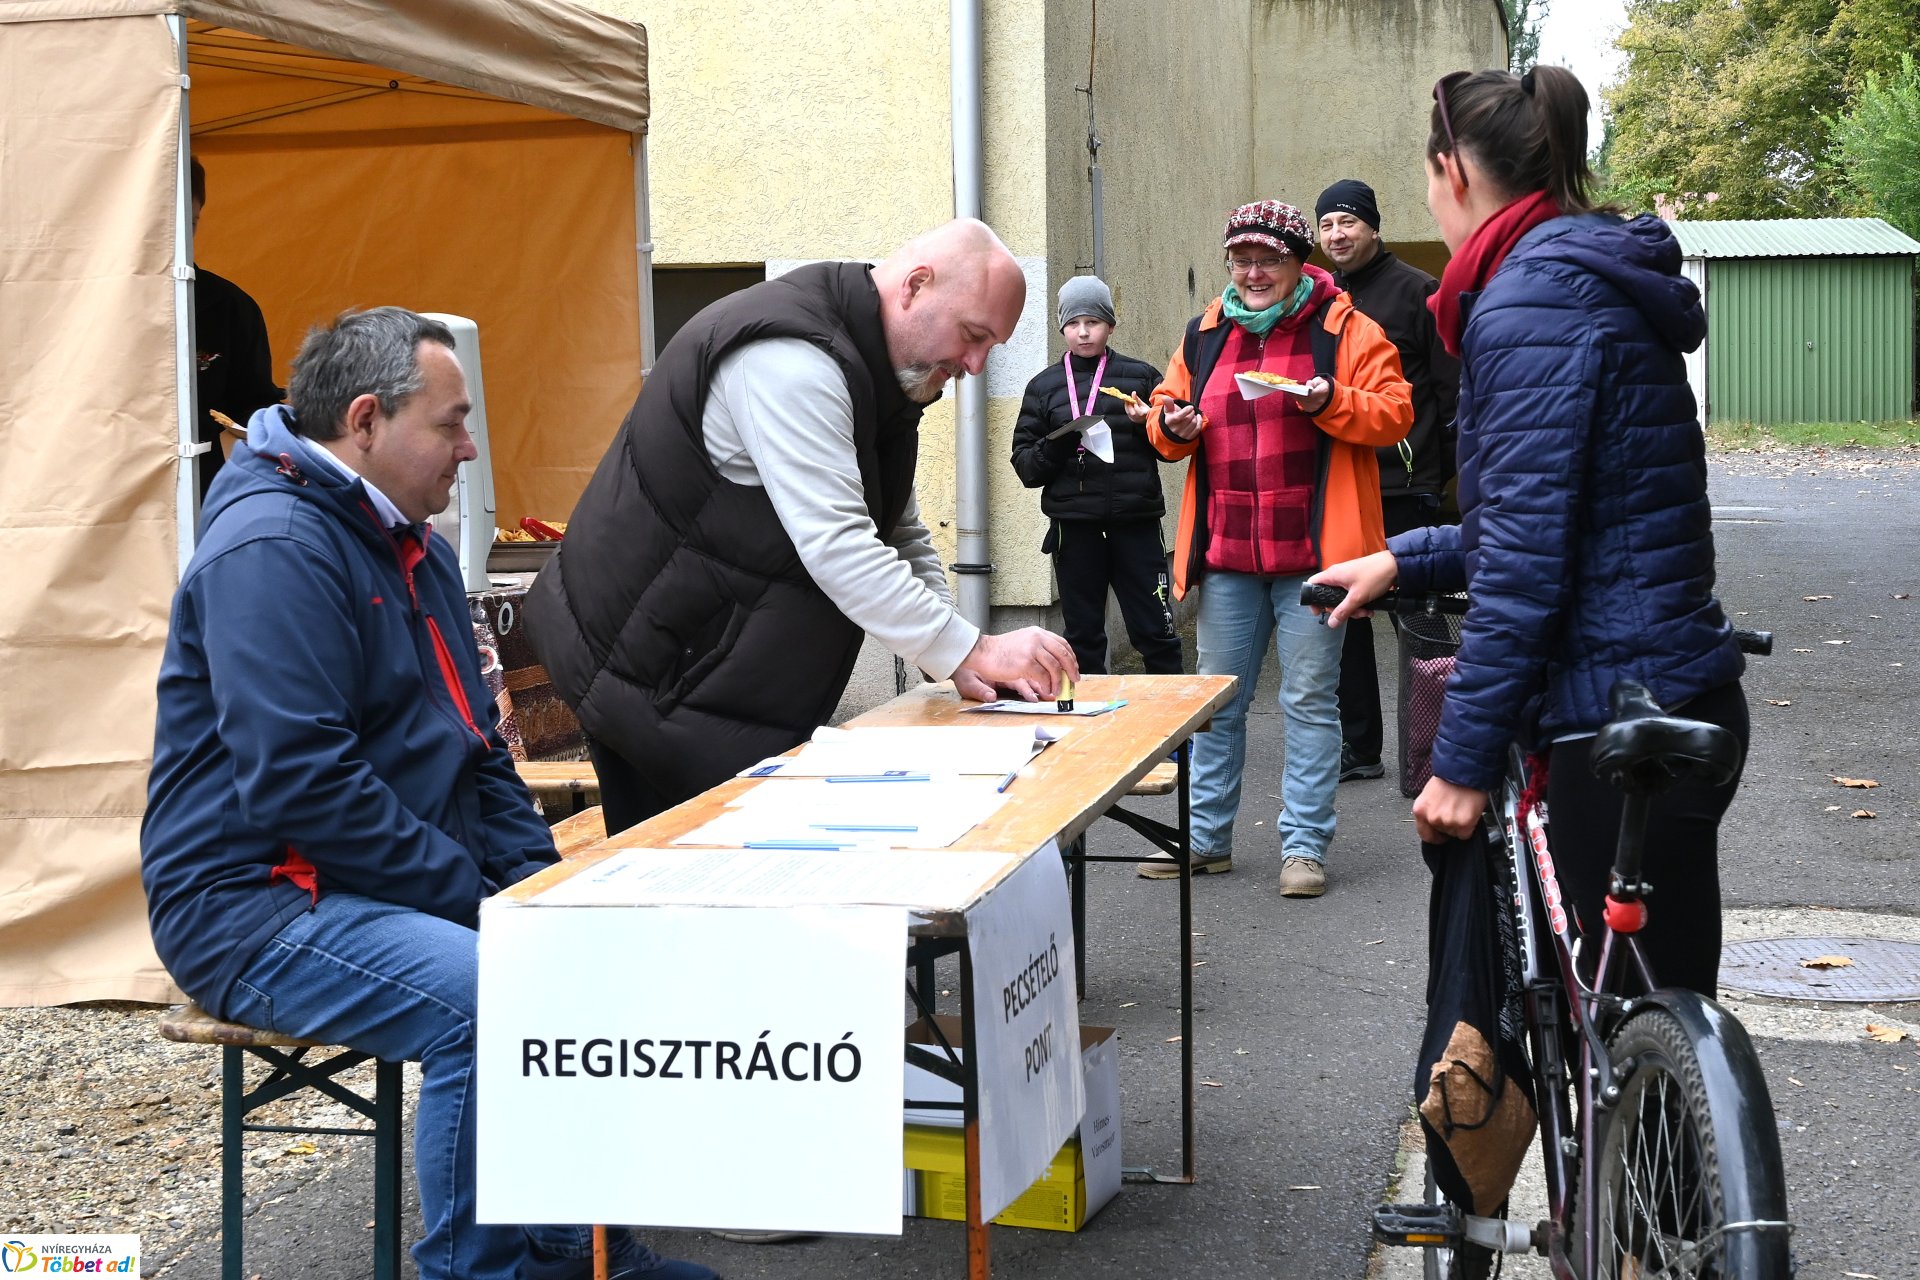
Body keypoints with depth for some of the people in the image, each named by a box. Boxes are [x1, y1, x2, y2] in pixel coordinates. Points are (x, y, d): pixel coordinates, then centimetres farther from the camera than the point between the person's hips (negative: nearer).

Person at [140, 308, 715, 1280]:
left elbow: (475, 743, 21)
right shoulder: (273, 546, -17)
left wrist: (535, 876, 5)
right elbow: (297, 784, -25)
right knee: (489, 1000, -31)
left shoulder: (412, 547, 16)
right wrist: (470, 895, -20)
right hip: (258, 906, -10)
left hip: (409, 884, 10)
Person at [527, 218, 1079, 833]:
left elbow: (901, 536, 17)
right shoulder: (789, 359, -23)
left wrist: (960, 662, 3)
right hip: (648, 669, -10)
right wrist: (973, 651, -28)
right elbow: (834, 544, -31)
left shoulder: (878, 375, 11)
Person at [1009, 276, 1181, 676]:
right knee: (1083, 638, 8)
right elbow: (1024, 464, 7)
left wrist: (1149, 425, -11)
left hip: (1136, 522, -1)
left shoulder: (1141, 376, 8)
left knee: (1154, 630, 0)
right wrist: (1055, 447, -13)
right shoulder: (1044, 385, 11)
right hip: (1074, 526, 1)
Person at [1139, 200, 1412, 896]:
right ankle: (1205, 837, 22)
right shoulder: (1203, 335, 12)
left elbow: (1394, 413, -5)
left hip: (1311, 552, -4)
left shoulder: (1345, 331, -1)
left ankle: (1304, 845, 9)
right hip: (1223, 551, 5)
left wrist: (1331, 403, -21)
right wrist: (1172, 426, -2)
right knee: (1217, 698, 11)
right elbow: (1168, 405, 21)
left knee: (1310, 699, 2)